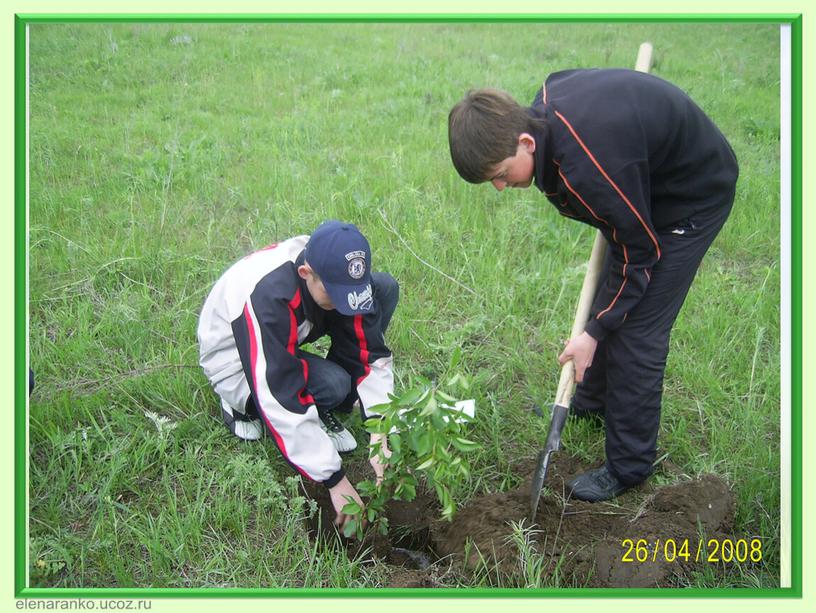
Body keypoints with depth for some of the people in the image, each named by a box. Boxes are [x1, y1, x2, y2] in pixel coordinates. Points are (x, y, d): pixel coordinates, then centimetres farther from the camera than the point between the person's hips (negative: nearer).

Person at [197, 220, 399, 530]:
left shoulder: (336, 271, -22)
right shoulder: (267, 297, -40)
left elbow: (371, 353, -18)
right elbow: (282, 399, -39)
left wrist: (380, 436, -26)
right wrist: (335, 481, -34)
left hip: (287, 338, 6)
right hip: (237, 363, -6)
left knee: (385, 287, -13)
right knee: (334, 384, -35)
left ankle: (324, 411, -5)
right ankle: (246, 406, -4)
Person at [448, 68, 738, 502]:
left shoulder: (586, 169, -39)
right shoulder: (544, 104, -15)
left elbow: (640, 252, -25)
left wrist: (595, 331, -17)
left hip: (693, 198, -9)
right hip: (649, 183, 9)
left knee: (637, 329, -8)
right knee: (609, 299, 19)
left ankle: (629, 466, 7)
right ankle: (592, 400, 41)